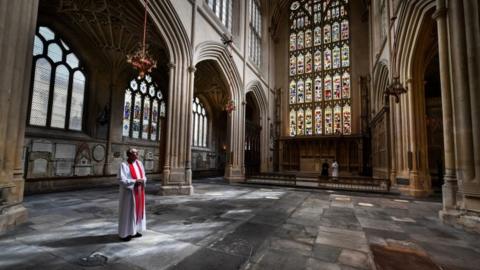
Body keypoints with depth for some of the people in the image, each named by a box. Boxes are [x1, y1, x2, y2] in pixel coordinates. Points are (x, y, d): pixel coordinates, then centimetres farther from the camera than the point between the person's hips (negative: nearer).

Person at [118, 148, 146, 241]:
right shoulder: (124, 165, -13)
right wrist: (135, 181, -22)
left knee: (138, 210, 14)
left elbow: (144, 176, 12)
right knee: (128, 212, 2)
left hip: (139, 191, 7)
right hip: (129, 192, -7)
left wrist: (142, 180, -10)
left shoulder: (139, 163, 7)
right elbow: (121, 180, -19)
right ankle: (125, 233, 16)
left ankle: (134, 231, 27)